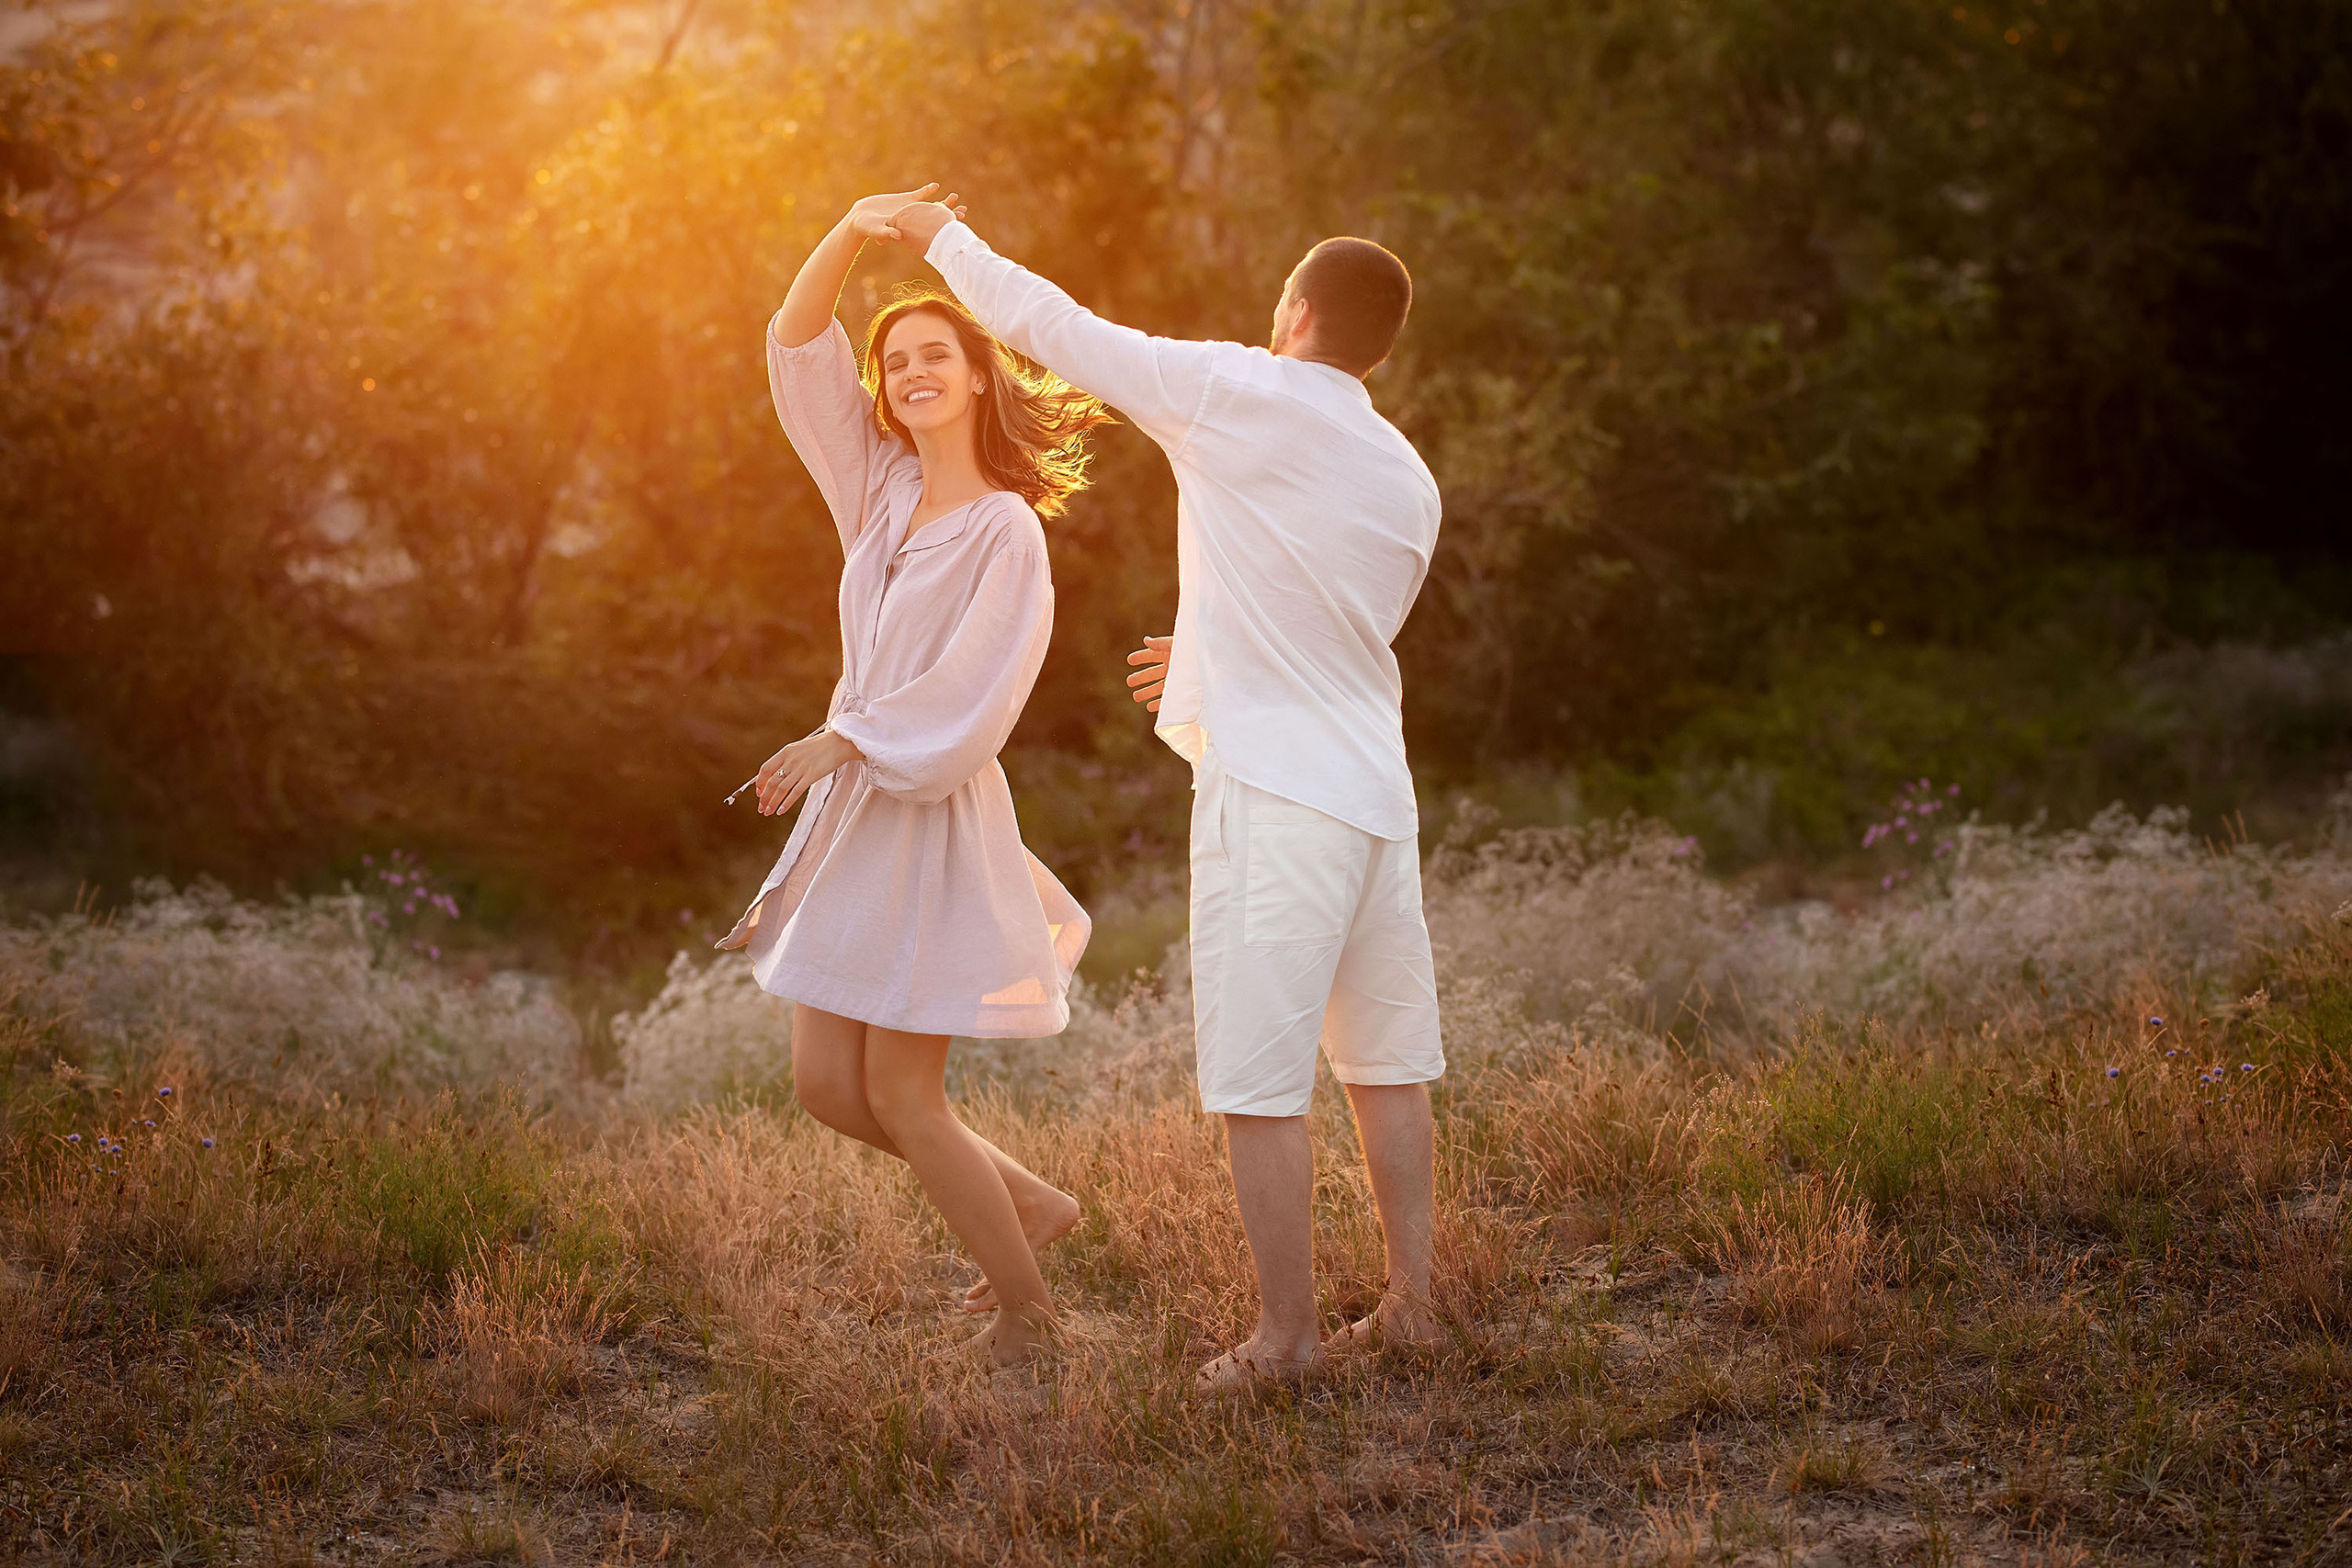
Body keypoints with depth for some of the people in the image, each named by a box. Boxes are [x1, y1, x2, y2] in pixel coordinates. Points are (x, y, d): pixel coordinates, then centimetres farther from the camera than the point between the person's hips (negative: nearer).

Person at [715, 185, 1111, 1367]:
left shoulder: (1006, 531, -12)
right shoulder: (882, 488, 8)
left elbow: (973, 700, -19)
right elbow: (798, 349, 3)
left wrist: (846, 740, -15)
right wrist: (851, 234, -10)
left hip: (938, 820, -7)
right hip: (854, 816, 7)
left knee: (897, 1092, -3)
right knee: (824, 1084, 7)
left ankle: (1026, 1314, 12)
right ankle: (1030, 1204, 25)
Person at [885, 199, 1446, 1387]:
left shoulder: (1239, 396, -5)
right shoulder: (1408, 481, 14)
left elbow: (1048, 323, 1)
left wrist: (945, 237, 16)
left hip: (1272, 789, -7)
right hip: (1376, 792, 7)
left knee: (1257, 1077, -2)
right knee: (1384, 1061, 14)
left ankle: (1286, 1333, 2)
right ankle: (1410, 1301, 18)